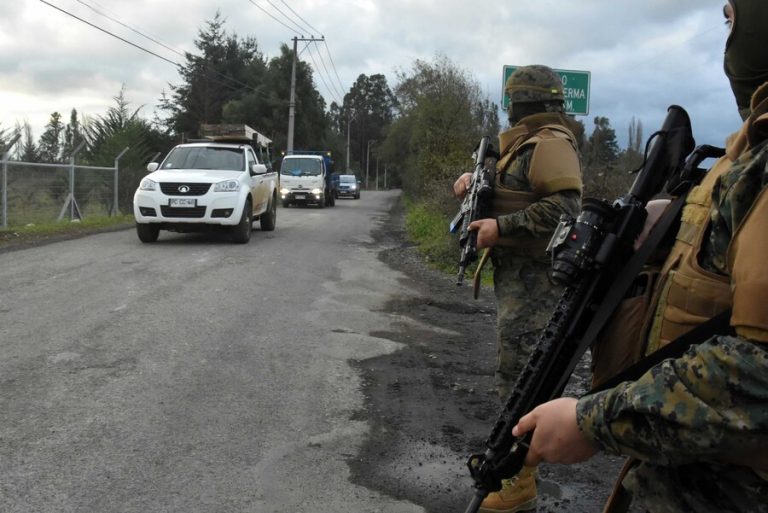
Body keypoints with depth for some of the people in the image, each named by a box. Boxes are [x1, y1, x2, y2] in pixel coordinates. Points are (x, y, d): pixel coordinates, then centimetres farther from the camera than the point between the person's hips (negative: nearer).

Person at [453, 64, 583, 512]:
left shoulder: (550, 142, -14)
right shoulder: (527, 142, 19)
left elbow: (565, 205, -26)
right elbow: (508, 190, 29)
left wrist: (501, 227, -23)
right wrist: (472, 178, 9)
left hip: (533, 276, -11)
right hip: (518, 271, 11)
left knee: (520, 373, -9)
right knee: (517, 369, 17)